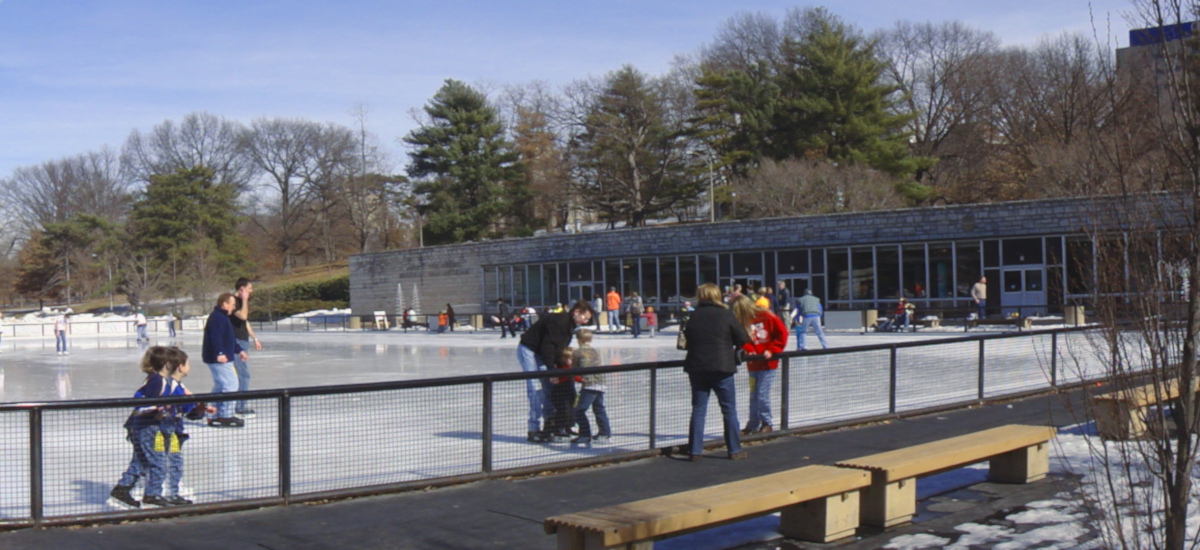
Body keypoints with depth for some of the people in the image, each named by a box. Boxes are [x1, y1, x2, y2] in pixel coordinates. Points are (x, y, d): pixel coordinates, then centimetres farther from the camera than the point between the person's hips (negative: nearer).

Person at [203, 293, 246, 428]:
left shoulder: (223, 317, 20)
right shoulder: (217, 317, -15)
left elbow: (230, 338, 30)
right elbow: (215, 337, -28)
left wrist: (239, 350, 32)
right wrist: (219, 353, -35)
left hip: (223, 357, 12)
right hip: (219, 359, -12)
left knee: (220, 386, 17)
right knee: (230, 384, -12)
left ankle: (215, 417, 23)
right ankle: (226, 416, -9)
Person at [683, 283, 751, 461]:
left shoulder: (694, 316, 6)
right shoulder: (725, 314, -4)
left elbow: (687, 342, 12)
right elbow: (743, 339, -4)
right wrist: (735, 352, 15)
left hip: (696, 368, 3)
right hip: (722, 368, -3)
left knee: (698, 410, 8)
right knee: (729, 410, 7)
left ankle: (695, 451, 6)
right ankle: (735, 450, 10)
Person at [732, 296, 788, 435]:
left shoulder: (767, 317, -11)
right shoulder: (743, 322, 2)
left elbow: (782, 333, -7)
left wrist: (771, 351, -12)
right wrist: (749, 349, -16)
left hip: (768, 363, -5)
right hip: (753, 364, 5)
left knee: (762, 395, -6)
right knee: (754, 396, 8)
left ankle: (767, 423, 10)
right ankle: (753, 425, 18)